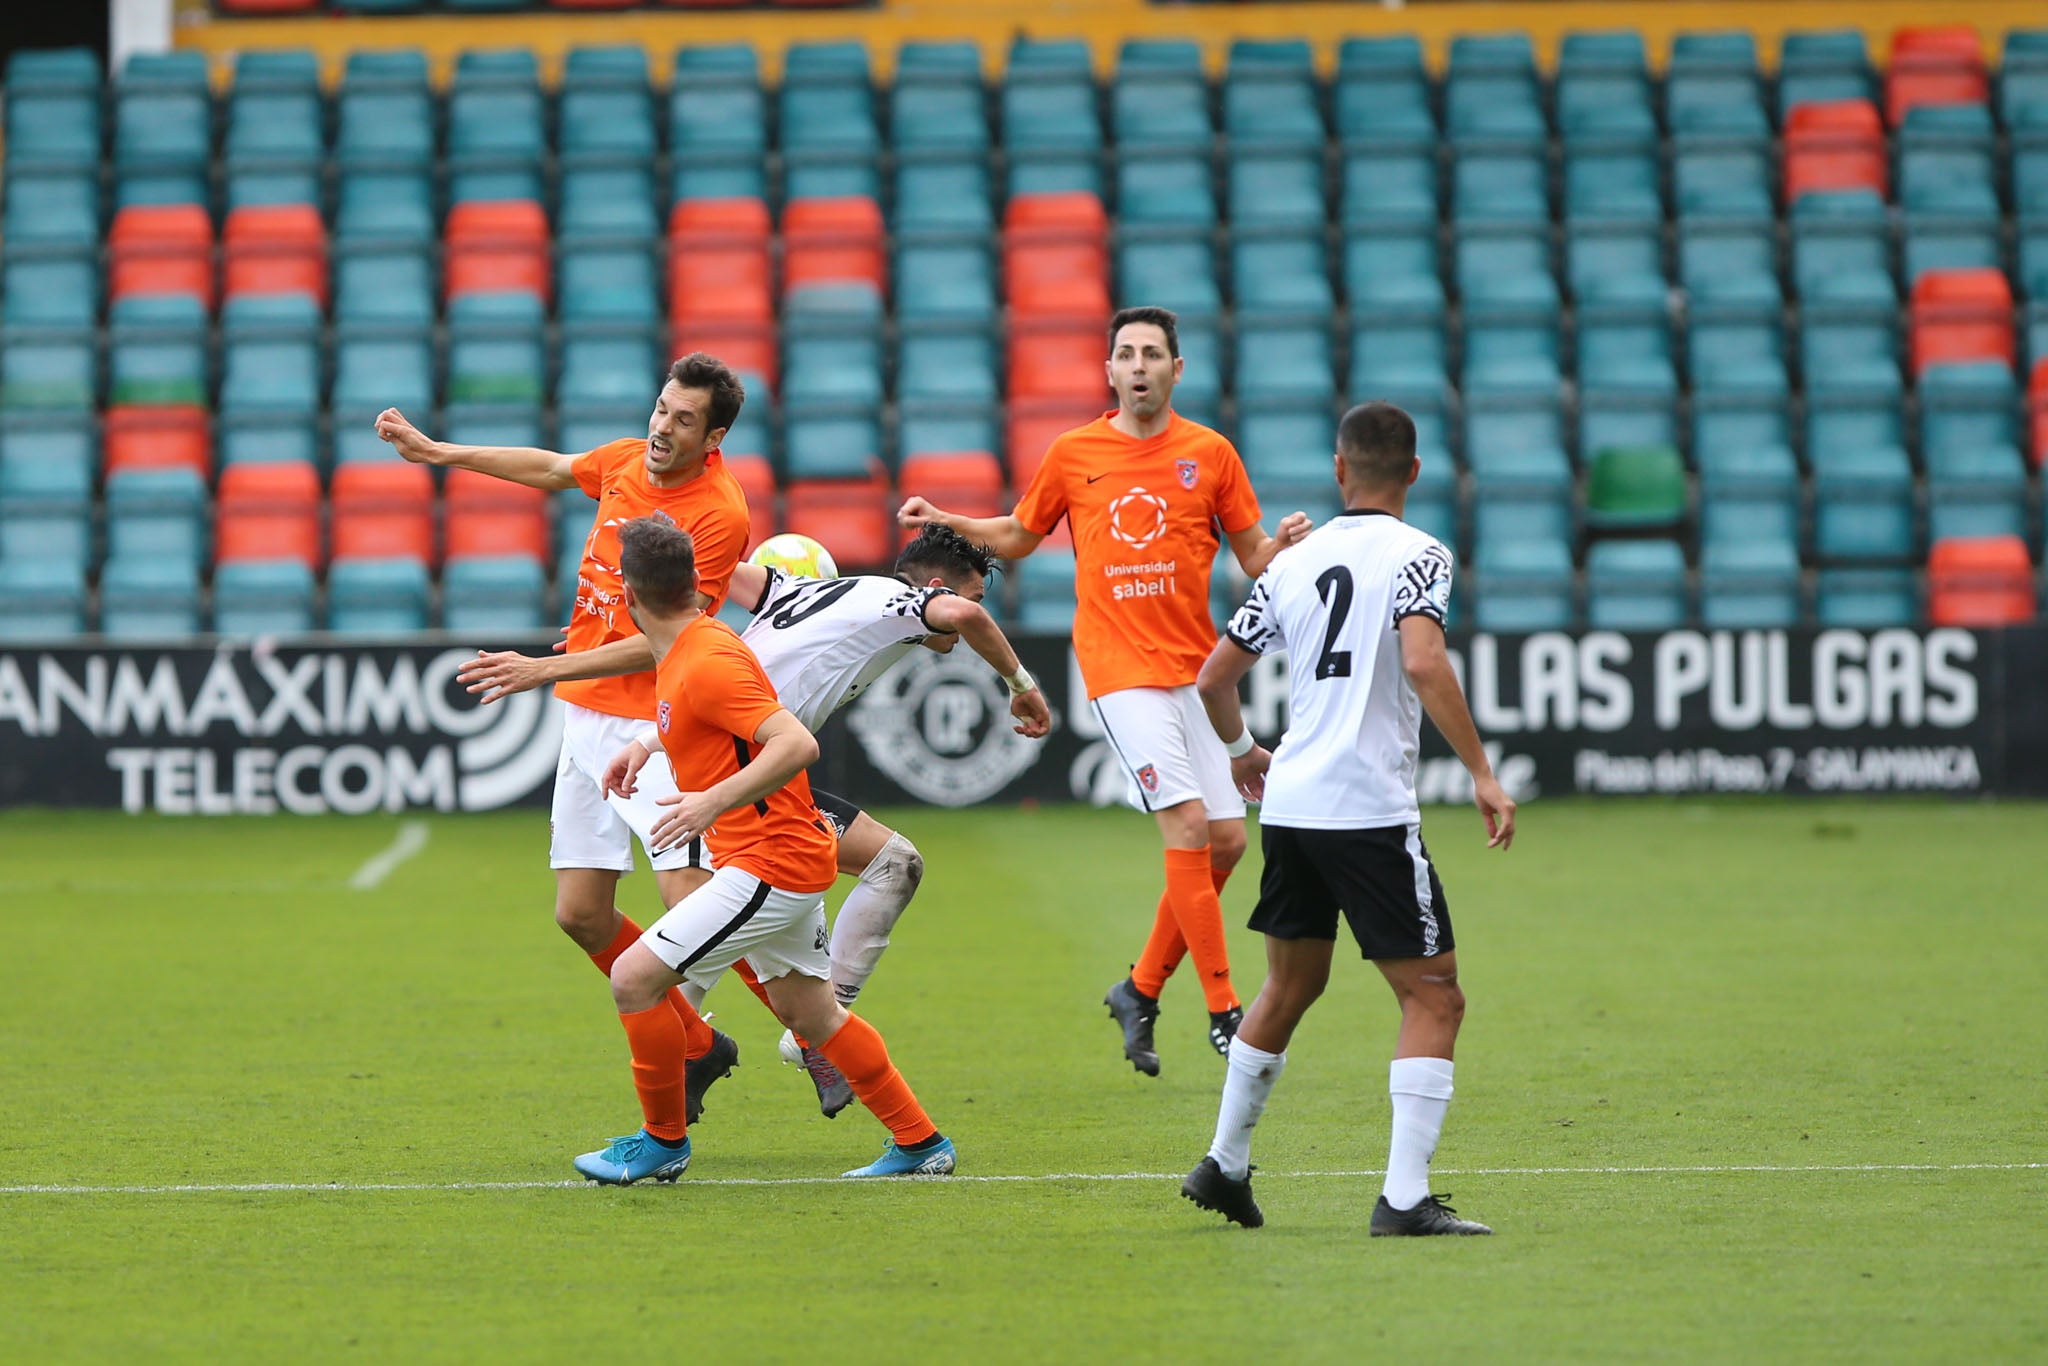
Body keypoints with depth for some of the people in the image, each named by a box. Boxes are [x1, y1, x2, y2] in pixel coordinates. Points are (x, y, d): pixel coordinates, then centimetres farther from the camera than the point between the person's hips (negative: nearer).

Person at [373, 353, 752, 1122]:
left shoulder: (719, 514, -16)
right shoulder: (625, 461, 5)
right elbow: (549, 468, 28)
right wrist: (436, 452, 32)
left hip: (653, 726, -7)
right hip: (587, 720, 7)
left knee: (691, 902, -18)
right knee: (581, 914, 5)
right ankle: (695, 1046, 22)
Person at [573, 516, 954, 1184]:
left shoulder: (706, 664, -21)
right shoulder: (682, 657, 9)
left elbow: (797, 743, -30)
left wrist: (716, 801, -31)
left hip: (770, 864, -10)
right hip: (789, 857, 10)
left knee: (634, 979, -11)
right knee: (809, 1011, 18)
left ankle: (664, 1140, 3)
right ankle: (920, 1142, 24)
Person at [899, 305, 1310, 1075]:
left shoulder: (1209, 453, 5)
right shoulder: (1073, 455, 4)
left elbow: (1253, 557, 11)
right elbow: (1018, 538, 20)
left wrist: (1285, 544, -11)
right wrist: (944, 522, 5)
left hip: (1195, 666, 3)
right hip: (1121, 670, -3)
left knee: (1226, 840, 1)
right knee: (1187, 825, -16)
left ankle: (1141, 990, 18)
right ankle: (1223, 1011, -11)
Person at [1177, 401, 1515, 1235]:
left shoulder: (1294, 563, 12)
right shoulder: (1417, 556, -5)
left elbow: (1214, 677, 17)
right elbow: (1423, 664, -22)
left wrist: (1241, 752, 37)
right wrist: (1481, 774, -18)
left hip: (1289, 807, 6)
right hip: (1370, 813, -6)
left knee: (1290, 985, 24)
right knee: (1434, 997, -1)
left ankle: (1224, 1165, 32)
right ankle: (1405, 1197, -12)